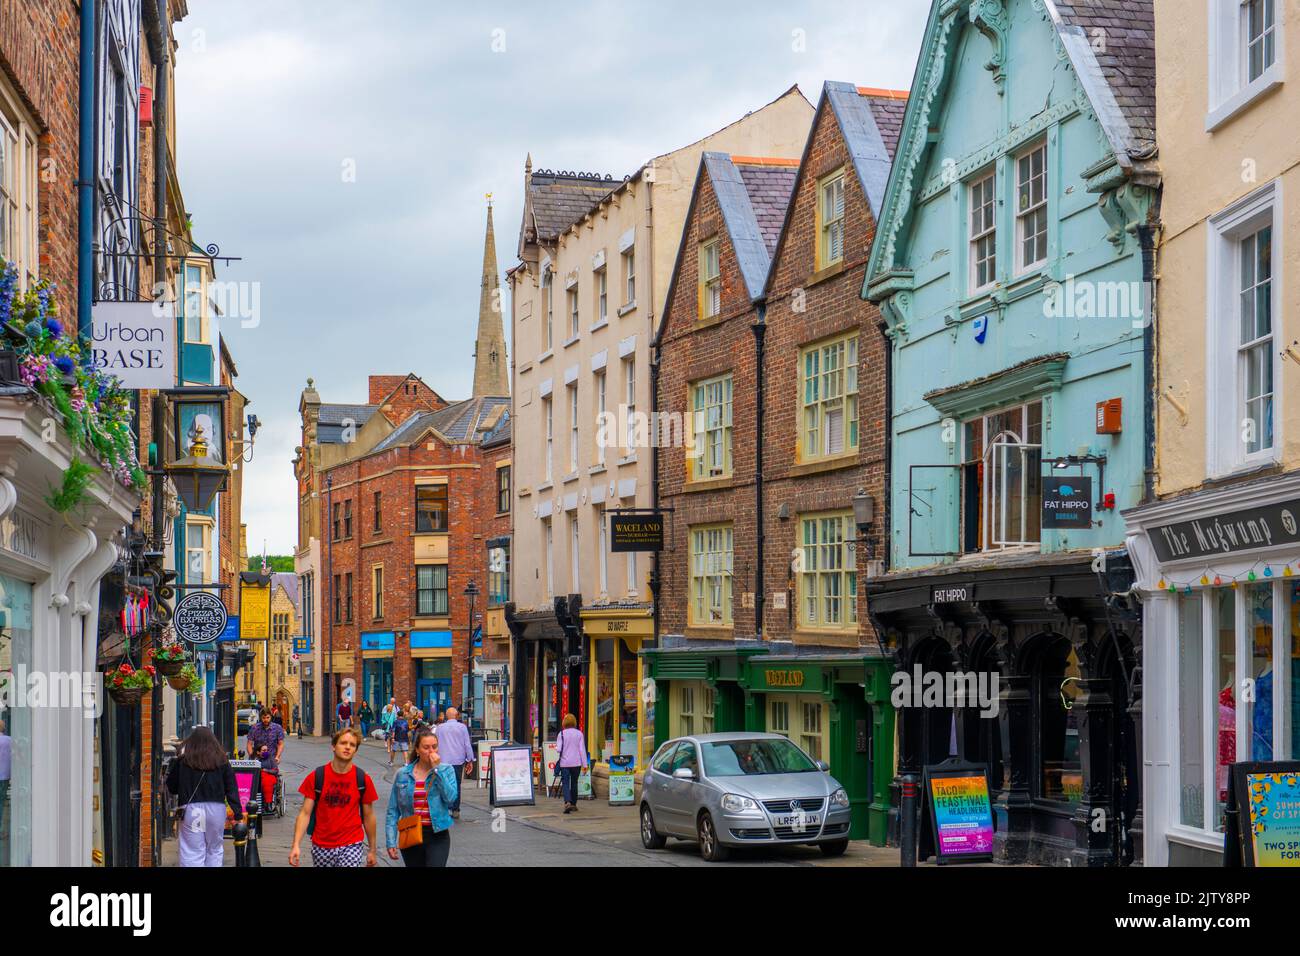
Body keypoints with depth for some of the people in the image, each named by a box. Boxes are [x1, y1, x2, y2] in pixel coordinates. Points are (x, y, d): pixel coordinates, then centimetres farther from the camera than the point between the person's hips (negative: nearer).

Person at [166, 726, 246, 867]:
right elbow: (231, 789, 2)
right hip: (217, 810, 2)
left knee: (193, 853, -1)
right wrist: (238, 813, 3)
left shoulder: (182, 761, -1)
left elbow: (171, 787, 6)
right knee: (215, 850, 16)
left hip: (191, 809, -2)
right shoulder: (221, 761, 3)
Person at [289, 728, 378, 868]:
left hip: (351, 846, -1)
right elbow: (305, 813, -3)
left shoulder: (363, 779, -2)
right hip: (321, 846, 2)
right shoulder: (316, 777, -2)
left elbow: (368, 816, 6)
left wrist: (372, 850, 10)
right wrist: (296, 845, -14)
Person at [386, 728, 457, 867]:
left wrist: (437, 769, -13)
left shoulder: (446, 771, 1)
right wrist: (391, 841, -4)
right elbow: (393, 811, 4)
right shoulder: (402, 775, 3)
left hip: (437, 836, -2)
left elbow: (451, 798, -15)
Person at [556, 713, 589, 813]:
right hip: (576, 763, 2)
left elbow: (558, 749, -9)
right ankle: (574, 804, 24)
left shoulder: (562, 734, -5)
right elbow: (582, 749, -1)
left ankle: (567, 802, -24)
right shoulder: (579, 734, -1)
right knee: (574, 783, 16)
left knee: (565, 783, -3)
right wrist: (584, 764, 1)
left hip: (565, 763, -2)